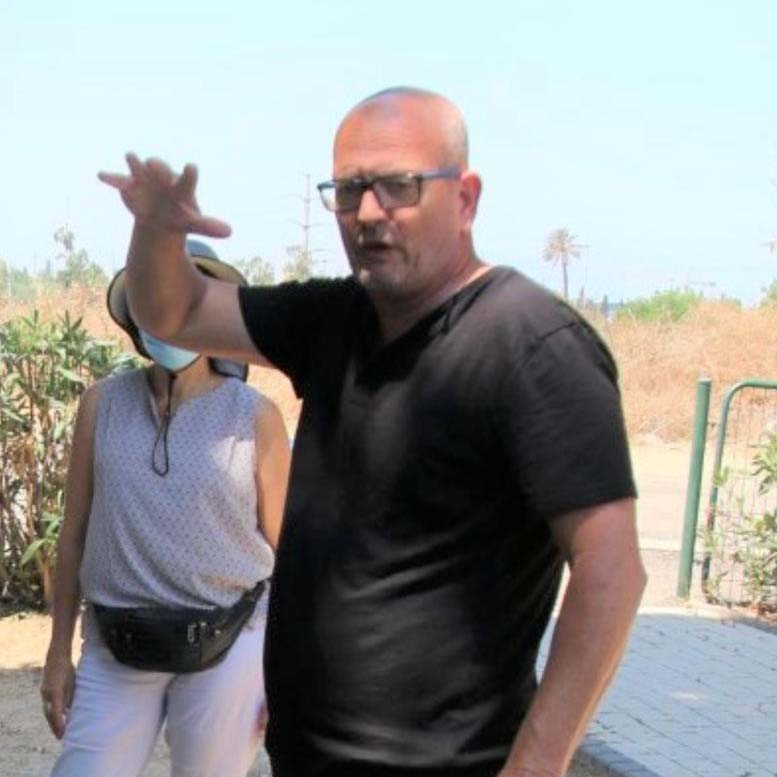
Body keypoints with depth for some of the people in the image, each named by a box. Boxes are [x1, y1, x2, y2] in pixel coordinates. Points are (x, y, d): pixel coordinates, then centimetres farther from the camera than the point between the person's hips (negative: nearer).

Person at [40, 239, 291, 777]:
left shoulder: (255, 417, -4)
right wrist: (59, 651, 8)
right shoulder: (102, 405, 2)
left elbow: (283, 550, 0)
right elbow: (75, 534, 8)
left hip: (227, 648, -2)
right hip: (115, 652, 2)